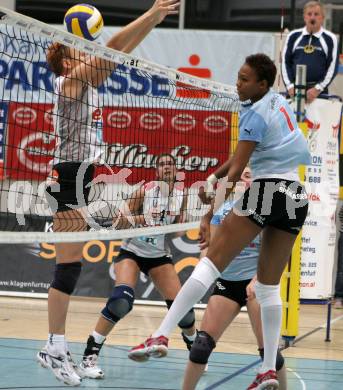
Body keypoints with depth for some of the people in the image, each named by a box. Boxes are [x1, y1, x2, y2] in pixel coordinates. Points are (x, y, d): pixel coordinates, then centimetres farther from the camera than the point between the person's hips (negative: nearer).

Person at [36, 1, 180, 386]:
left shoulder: (88, 82, 15)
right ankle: (55, 347, -9)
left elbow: (121, 53, 16)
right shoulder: (69, 80, -8)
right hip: (69, 177, -9)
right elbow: (113, 46, -15)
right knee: (69, 265, -10)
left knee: (70, 266, 7)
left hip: (78, 178, 9)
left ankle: (57, 346, 9)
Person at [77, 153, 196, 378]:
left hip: (159, 255, 4)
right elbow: (122, 222, -13)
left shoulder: (181, 194, -3)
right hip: (132, 251, -4)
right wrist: (143, 219, -29)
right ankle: (90, 356, -23)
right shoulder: (145, 191, -13)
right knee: (122, 299, -28)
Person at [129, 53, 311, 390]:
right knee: (269, 285, 11)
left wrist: (209, 216, -10)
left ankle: (161, 336, -18)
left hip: (267, 189, -8)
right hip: (298, 197, 8)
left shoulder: (256, 115, -8)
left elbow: (235, 173, -11)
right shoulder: (279, 101, 15)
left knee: (211, 262, -10)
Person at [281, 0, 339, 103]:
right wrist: (290, 86, -4)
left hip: (319, 91, -2)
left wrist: (317, 89, -11)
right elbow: (285, 62, 9)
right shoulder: (293, 37, 10)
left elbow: (333, 67, -1)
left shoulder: (330, 39, 3)